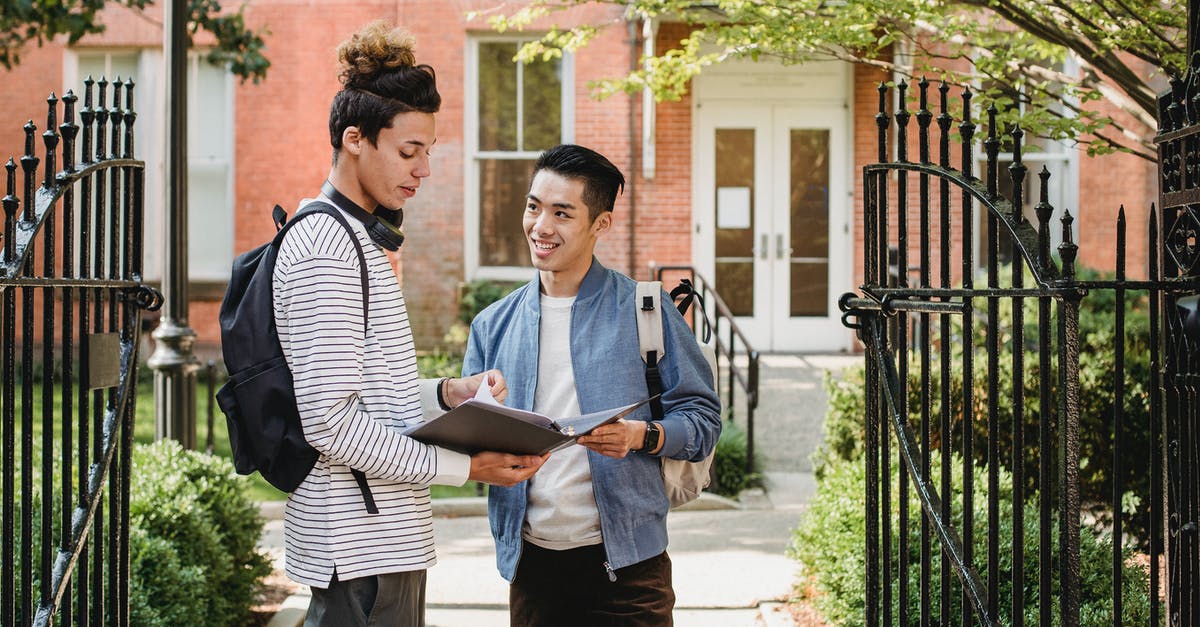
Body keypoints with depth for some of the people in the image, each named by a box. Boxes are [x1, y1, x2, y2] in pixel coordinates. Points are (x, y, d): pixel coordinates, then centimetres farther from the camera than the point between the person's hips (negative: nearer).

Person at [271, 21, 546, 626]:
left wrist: (446, 392, 6)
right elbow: (332, 422, -21)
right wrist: (464, 466, -18)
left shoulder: (360, 240, 17)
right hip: (360, 547, -10)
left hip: (385, 537, 10)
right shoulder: (324, 247, -15)